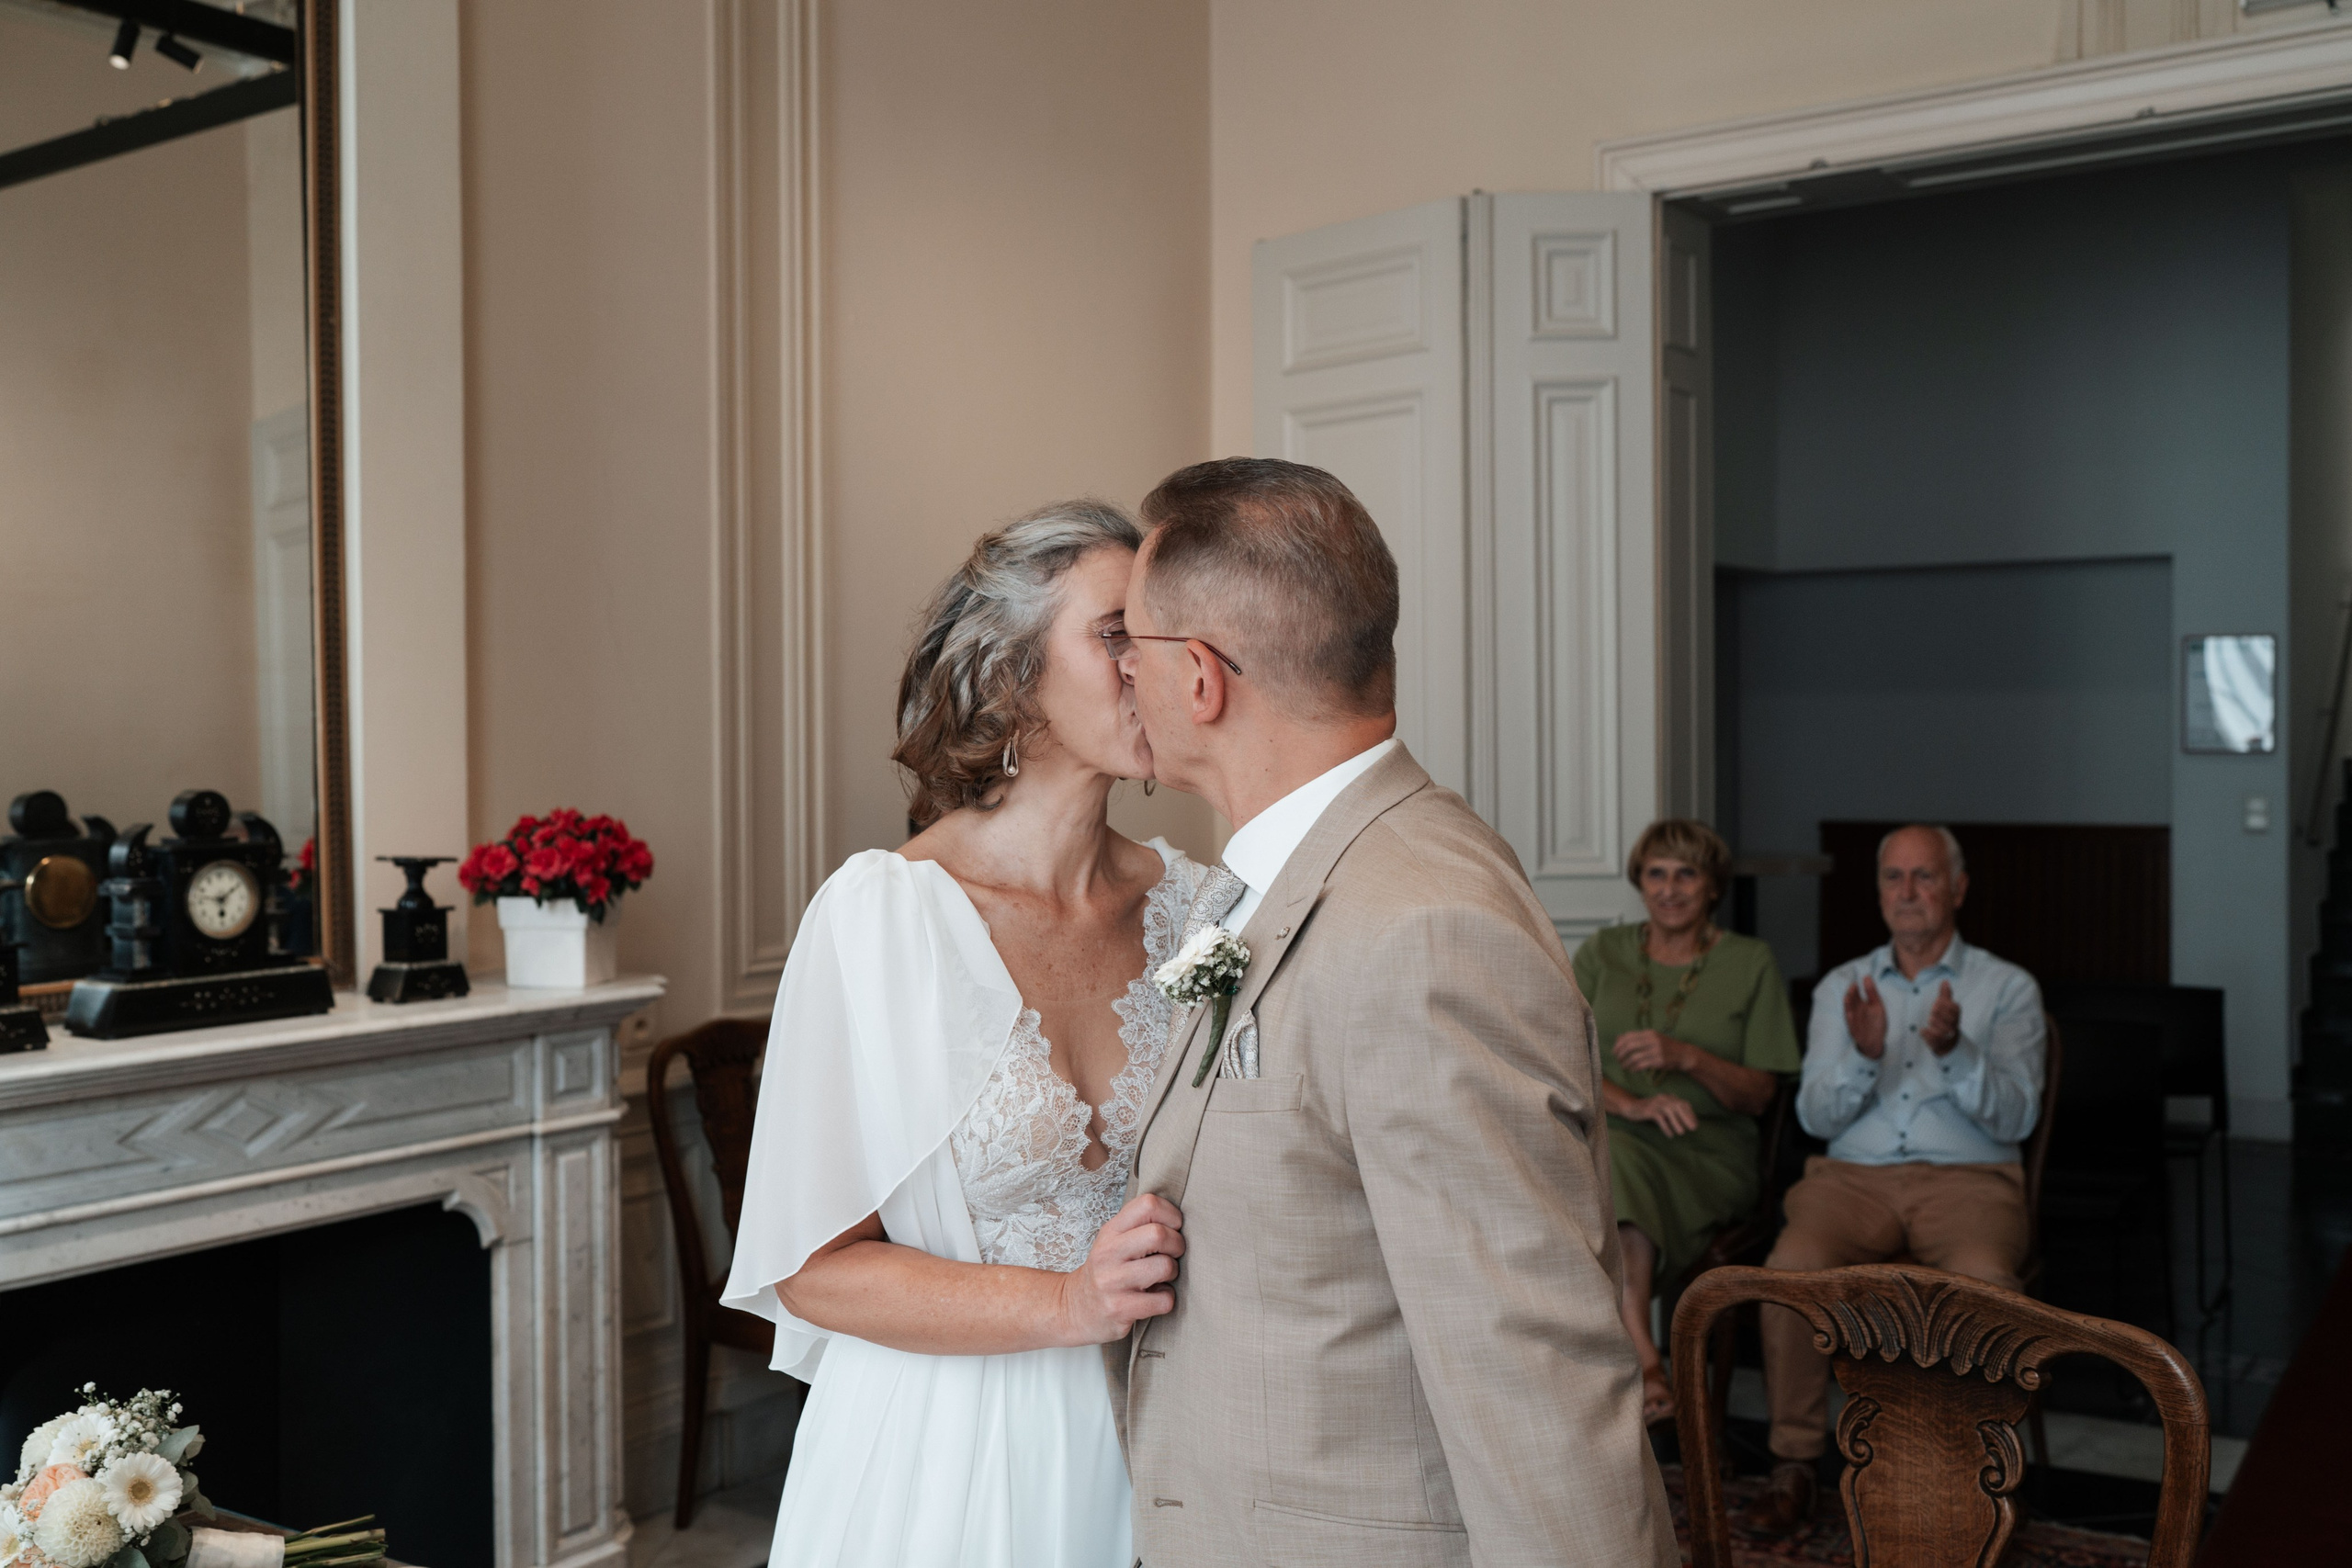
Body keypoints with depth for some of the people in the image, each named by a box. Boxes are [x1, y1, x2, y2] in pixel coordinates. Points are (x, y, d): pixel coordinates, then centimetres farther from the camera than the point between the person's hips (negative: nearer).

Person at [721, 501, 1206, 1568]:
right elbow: (813, 1267, -13)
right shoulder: (881, 912, -15)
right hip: (945, 1461, -4)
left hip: (1139, 1442, 4)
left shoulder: (1189, 907, -3)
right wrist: (1068, 1304, -22)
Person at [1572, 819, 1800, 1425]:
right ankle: (1647, 1364, -40)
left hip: (1708, 1156, -2)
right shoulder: (1603, 953, 13)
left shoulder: (1750, 963, 9)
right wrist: (1633, 1104, -17)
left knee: (1608, 1182, -35)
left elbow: (1760, 1095, 4)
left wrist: (1687, 1057, -16)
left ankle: (1633, 1372, -35)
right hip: (1611, 1139, 2)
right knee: (1609, 1159, -36)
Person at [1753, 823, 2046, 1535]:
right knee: (1793, 1265, -31)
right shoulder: (1841, 987, 17)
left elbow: (2015, 1119, -1)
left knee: (1983, 1280, -36)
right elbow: (1816, 1116, 7)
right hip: (1854, 1173, 1)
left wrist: (1954, 1050, -19)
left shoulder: (2008, 988, 11)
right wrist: (1863, 1055, -12)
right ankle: (1794, 1462, -15)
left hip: (1966, 1176, -1)